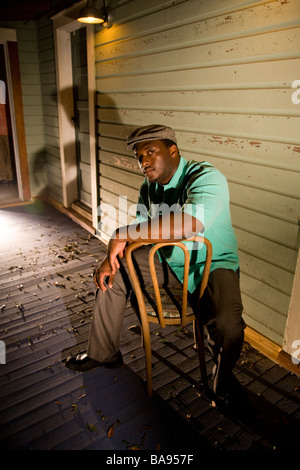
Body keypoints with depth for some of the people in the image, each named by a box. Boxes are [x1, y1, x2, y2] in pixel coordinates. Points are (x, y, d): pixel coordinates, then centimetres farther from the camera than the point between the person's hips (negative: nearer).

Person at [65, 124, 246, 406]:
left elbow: (189, 224, -44)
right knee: (113, 275, 0)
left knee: (227, 324, -30)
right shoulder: (149, 187, 0)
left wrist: (123, 234, -37)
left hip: (212, 264, -6)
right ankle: (103, 353, 18)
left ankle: (223, 369, 9)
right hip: (169, 259, 7)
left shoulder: (206, 178, -26)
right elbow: (142, 228, 8)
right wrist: (113, 255, -10)